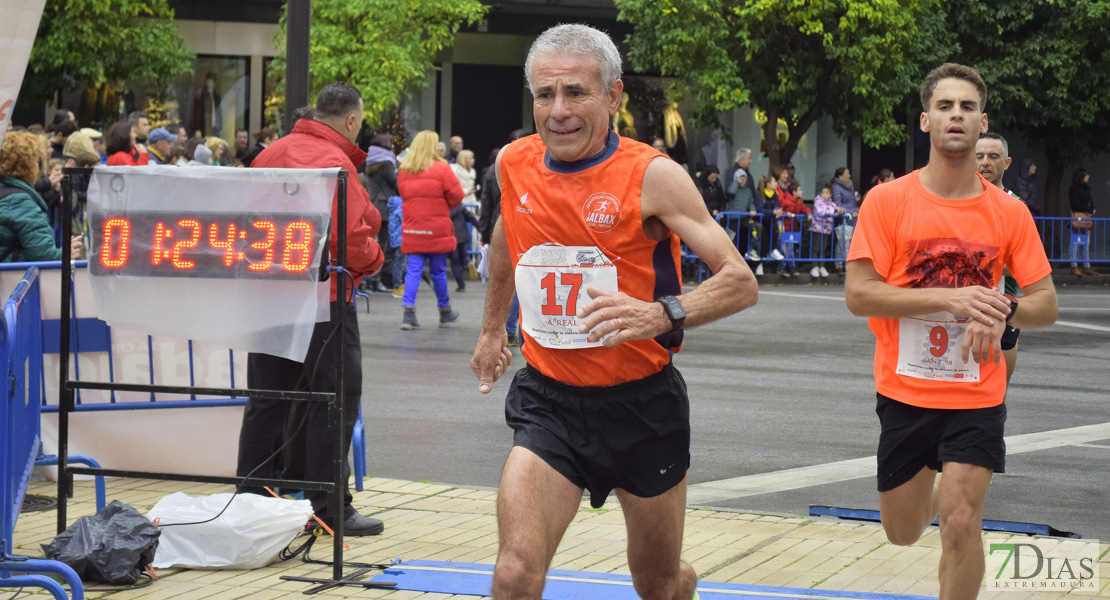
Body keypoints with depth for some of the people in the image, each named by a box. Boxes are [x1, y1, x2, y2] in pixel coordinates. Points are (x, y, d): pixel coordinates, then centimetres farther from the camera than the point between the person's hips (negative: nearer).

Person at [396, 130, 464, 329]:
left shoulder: (404, 171, 4)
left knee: (414, 270, 1)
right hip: (437, 230, -3)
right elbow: (456, 196, -7)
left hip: (412, 229, 3)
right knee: (438, 271, 8)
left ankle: (408, 310, -13)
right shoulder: (441, 169, -9)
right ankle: (445, 313, 22)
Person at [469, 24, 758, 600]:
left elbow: (740, 281, -20)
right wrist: (492, 328, 32)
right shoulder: (514, 164, -1)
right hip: (549, 401, 2)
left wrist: (662, 315, -37)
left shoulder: (654, 177, -15)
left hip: (641, 402, -2)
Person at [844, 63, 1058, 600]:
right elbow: (858, 295, -12)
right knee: (903, 532, 14)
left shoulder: (1009, 213, -2)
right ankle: (936, 492, 49)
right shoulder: (888, 201, -7)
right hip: (904, 391, 0)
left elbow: (1046, 304, 2)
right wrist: (949, 297, -22)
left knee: (960, 524, -15)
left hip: (977, 395, 0)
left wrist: (1001, 313, -20)